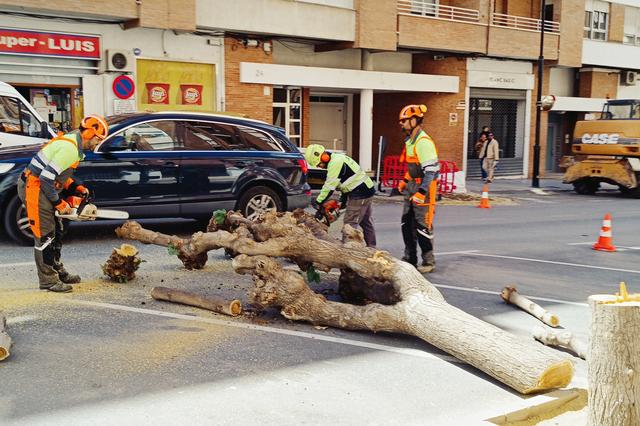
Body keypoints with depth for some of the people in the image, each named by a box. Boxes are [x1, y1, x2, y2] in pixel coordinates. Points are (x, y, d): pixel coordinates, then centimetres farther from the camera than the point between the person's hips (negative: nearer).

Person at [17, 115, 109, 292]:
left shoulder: (72, 142, 10)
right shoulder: (70, 149, -22)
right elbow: (46, 178, -25)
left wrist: (76, 188, 8)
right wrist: (59, 203, -15)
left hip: (40, 187, 11)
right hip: (33, 188, -11)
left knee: (56, 231, 16)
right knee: (45, 236, -5)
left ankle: (57, 271, 27)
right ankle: (48, 280, 2)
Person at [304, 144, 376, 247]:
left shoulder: (335, 163, -19)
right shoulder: (337, 159, 14)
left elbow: (329, 186, -20)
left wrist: (318, 202, -11)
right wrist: (342, 200, 13)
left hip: (360, 194, -11)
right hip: (367, 191, 11)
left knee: (350, 223, -9)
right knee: (366, 222, 16)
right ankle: (371, 247, 24)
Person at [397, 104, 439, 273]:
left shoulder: (424, 142, -19)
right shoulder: (411, 140, 13)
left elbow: (431, 170, -23)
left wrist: (422, 192, -27)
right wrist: (405, 181, 25)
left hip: (423, 190, -10)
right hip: (412, 189, 10)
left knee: (423, 227, -3)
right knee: (407, 224, 13)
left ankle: (429, 262, 7)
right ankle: (409, 258, 23)